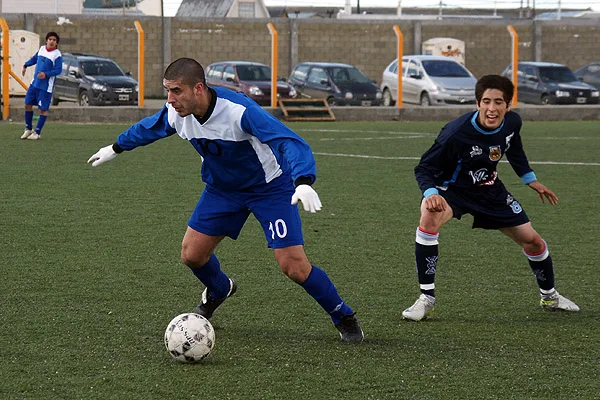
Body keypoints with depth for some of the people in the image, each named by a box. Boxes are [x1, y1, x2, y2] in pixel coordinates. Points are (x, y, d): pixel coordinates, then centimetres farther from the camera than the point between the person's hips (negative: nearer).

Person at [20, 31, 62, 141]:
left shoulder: (57, 55, -13)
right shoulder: (42, 49, 6)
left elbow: (58, 70, -17)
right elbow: (35, 58, 25)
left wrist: (46, 74, -28)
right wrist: (25, 65, 21)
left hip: (46, 86, -6)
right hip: (35, 83, 6)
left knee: (43, 109, -3)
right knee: (27, 104, 8)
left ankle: (37, 133, 6)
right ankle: (28, 129, 23)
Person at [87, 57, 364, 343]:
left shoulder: (240, 111, -37)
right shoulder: (175, 114, -16)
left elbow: (291, 143, -44)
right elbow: (149, 128, 10)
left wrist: (303, 183, -61)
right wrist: (115, 148, 25)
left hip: (269, 187, -6)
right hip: (221, 188, 6)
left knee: (293, 265, -15)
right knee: (192, 255, 3)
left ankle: (343, 317, 8)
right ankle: (218, 291, 39)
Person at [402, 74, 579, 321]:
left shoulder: (512, 123, -14)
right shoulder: (457, 133, -32)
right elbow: (424, 168, -25)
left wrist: (530, 180, 16)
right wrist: (431, 193, -43)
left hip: (490, 190, 5)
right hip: (452, 189, -5)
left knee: (532, 240, 6)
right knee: (429, 218, -37)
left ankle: (549, 296, 37)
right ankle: (427, 297, -26)